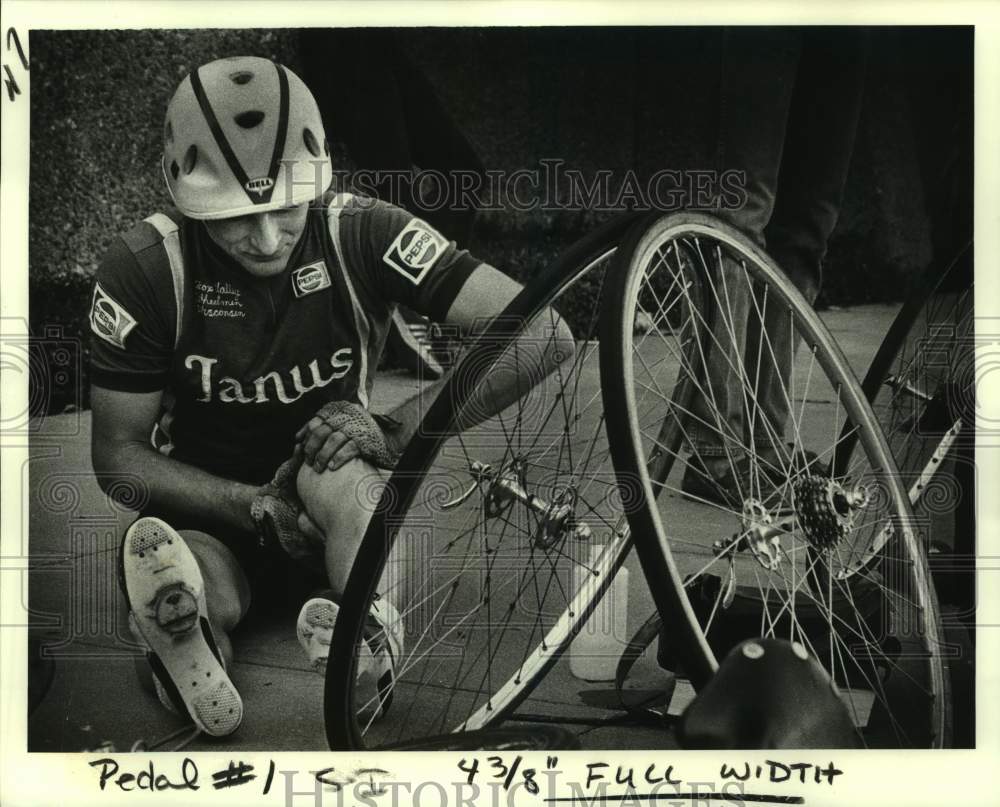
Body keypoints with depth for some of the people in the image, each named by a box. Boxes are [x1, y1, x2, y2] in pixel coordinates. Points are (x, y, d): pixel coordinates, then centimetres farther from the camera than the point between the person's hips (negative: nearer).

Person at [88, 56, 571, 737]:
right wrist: (256, 505, -25)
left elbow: (545, 335, -24)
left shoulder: (362, 235, -16)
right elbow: (119, 456, -9)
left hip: (333, 506, 1)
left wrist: (394, 432, -32)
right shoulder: (147, 270, -14)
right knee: (194, 596, -39)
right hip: (212, 508, -1)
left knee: (333, 465, -38)